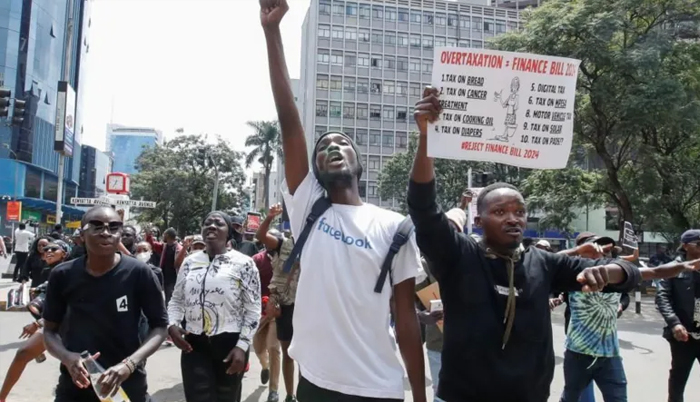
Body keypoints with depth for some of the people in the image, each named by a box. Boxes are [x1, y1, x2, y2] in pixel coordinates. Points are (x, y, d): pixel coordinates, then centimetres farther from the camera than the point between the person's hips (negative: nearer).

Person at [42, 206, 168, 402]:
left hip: (127, 386, -2)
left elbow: (159, 326, -7)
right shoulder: (63, 276, -5)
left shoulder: (139, 273, -12)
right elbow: (50, 330, 4)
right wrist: (68, 357, -15)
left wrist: (129, 364, -22)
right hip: (74, 386, 2)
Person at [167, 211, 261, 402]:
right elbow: (176, 300, 15)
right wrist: (172, 325, -4)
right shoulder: (190, 262, 7)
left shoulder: (243, 263, -5)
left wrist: (242, 346, -12)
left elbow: (253, 309, -6)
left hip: (230, 344, -2)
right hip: (194, 344, 2)